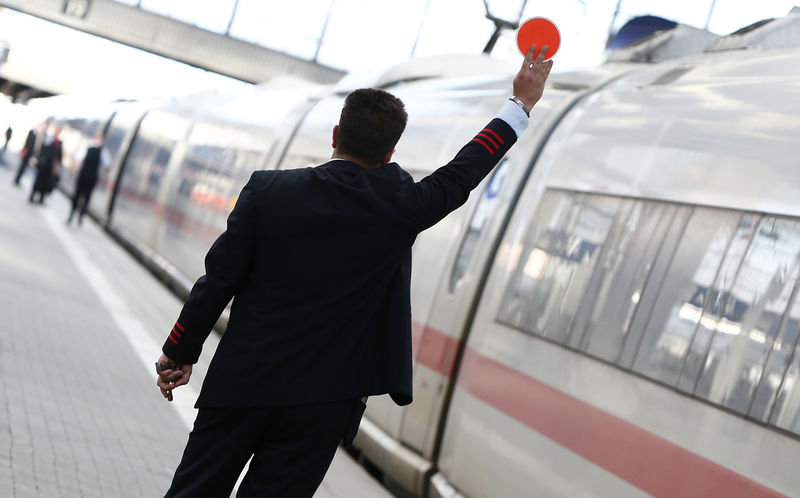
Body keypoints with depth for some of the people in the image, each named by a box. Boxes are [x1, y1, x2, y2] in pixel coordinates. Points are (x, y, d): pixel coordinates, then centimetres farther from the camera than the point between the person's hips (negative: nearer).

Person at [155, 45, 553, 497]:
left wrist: (180, 352, 11)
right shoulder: (399, 205, -8)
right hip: (320, 404, -1)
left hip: (243, 382, 1)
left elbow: (219, 280, -2)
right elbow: (463, 174, 8)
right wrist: (522, 103, 20)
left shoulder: (267, 190, -6)